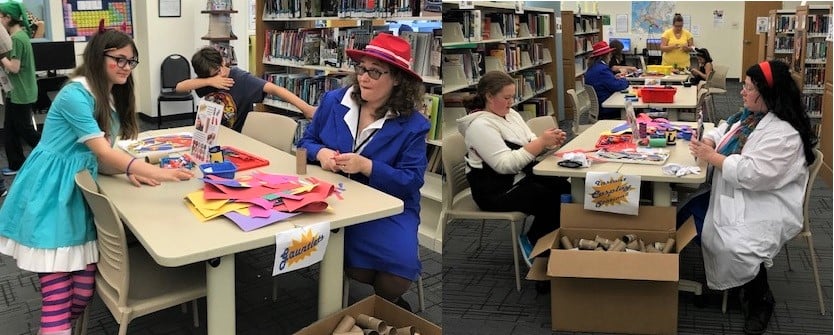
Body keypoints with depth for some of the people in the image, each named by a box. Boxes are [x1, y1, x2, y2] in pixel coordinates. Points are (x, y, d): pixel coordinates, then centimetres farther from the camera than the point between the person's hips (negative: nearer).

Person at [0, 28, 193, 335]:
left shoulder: (110, 97, 11)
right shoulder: (75, 95, -18)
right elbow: (103, 152, -24)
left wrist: (128, 171, -10)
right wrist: (159, 173, -35)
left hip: (78, 193, 8)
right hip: (50, 196, -8)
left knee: (84, 290, 0)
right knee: (58, 290, -9)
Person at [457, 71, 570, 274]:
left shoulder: (511, 114, 9)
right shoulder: (480, 125, -18)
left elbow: (530, 147, 9)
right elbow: (505, 164, -25)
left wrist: (549, 143, -13)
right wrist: (541, 142, -26)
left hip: (522, 176, 8)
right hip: (496, 189, -8)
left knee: (567, 189, -12)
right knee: (553, 200, -21)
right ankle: (532, 241, 3)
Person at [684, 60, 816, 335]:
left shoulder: (784, 132, -22)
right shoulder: (751, 115, 8)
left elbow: (753, 174, -30)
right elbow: (725, 130, 24)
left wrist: (712, 157, -21)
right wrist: (709, 141, -1)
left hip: (768, 206, -10)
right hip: (735, 195, 10)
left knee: (734, 248, -29)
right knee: (688, 216, -1)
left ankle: (760, 297, -1)